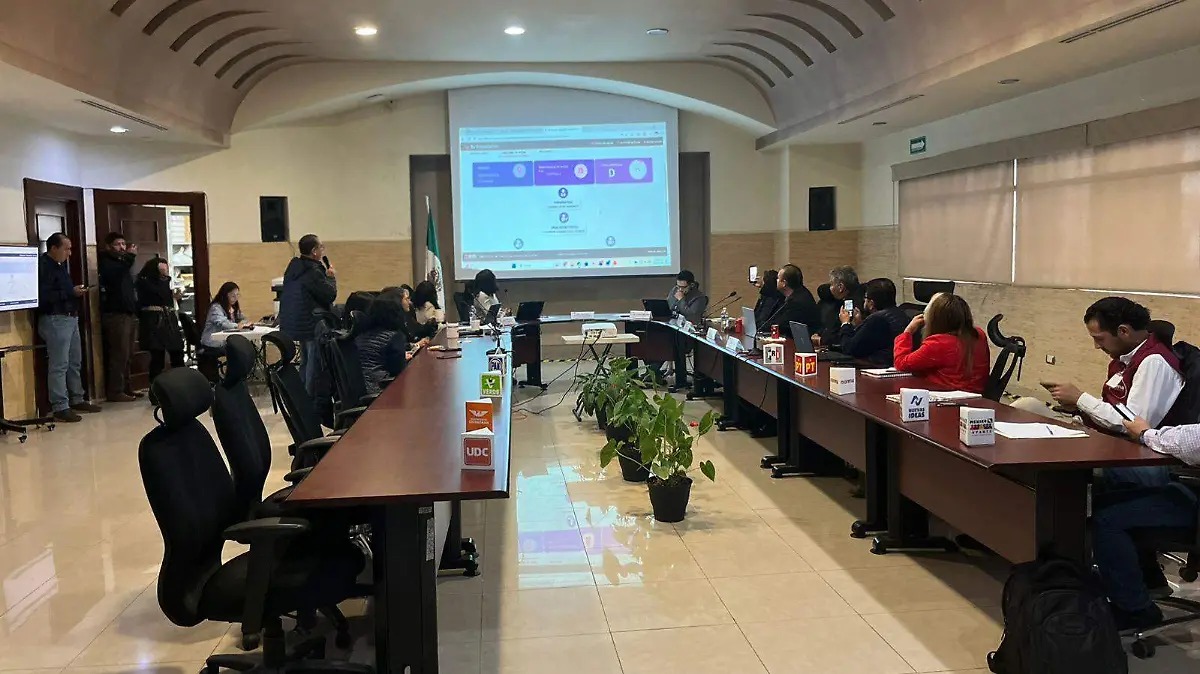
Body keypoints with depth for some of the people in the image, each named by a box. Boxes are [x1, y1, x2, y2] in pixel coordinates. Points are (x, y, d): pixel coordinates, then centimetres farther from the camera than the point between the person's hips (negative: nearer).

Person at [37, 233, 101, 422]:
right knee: (59, 365, -8)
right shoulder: (43, 266, -12)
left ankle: (77, 400, 21)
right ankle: (60, 407, -6)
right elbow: (44, 296, -23)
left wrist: (76, 291, 7)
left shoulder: (60, 265, 18)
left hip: (70, 318, 10)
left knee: (75, 362, 13)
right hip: (55, 320, -10)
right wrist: (71, 292, -19)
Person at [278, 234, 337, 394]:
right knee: (315, 364, -4)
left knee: (306, 362, 20)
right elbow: (330, 295, -19)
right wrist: (331, 277, -3)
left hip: (294, 324, 10)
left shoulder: (293, 268, 10)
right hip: (312, 325, -10)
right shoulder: (313, 272, -20)